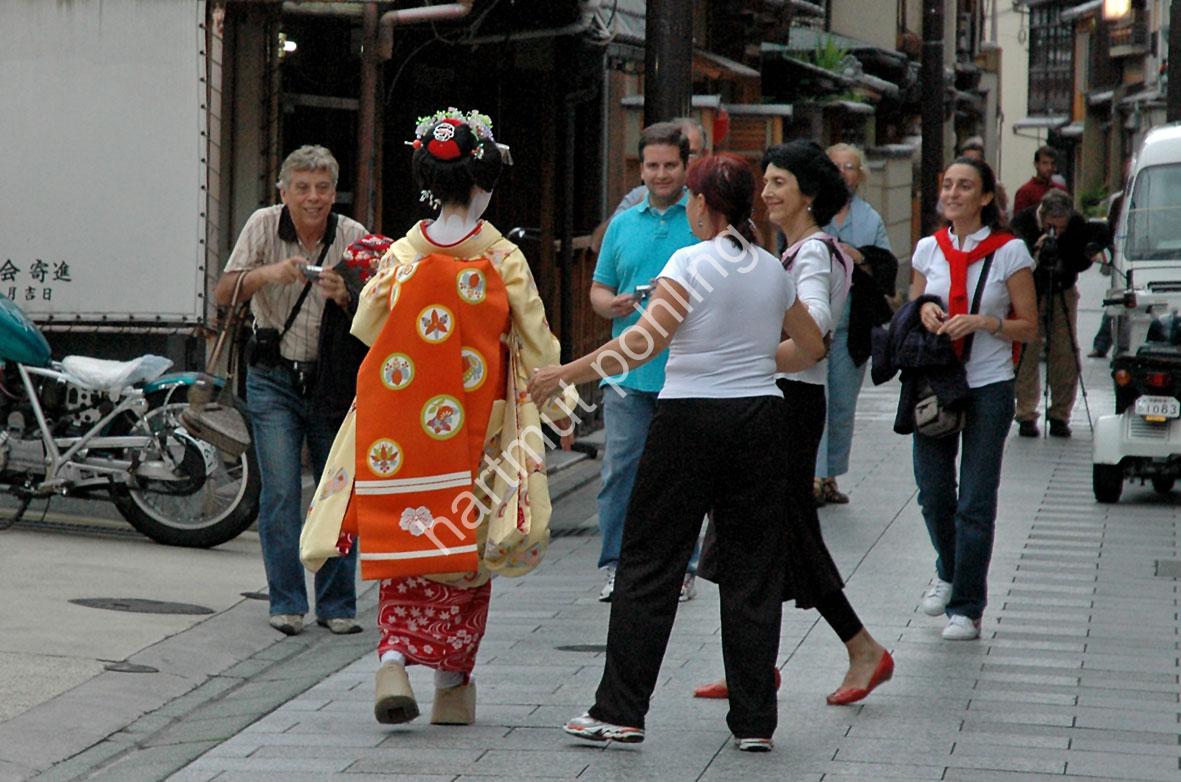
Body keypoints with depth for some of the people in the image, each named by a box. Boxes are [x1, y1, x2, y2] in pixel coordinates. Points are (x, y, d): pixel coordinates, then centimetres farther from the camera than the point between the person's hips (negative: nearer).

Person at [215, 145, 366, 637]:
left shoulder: (353, 237, -5)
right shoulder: (264, 226, -4)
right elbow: (223, 294, -9)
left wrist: (345, 297, -28)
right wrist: (269, 273, -26)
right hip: (274, 378, -1)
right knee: (280, 494, -7)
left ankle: (336, 605, 12)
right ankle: (286, 603, 0)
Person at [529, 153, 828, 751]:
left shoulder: (692, 263, -9)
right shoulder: (772, 269, 9)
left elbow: (645, 340, -19)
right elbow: (812, 347, 20)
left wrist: (565, 374, -14)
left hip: (690, 420, -5)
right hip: (759, 417, 5)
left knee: (649, 562, 3)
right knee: (752, 569, 8)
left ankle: (620, 711, 3)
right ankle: (754, 720, 8)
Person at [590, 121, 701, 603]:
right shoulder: (623, 224, 15)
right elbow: (598, 289, 19)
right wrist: (612, 305, -4)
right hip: (628, 369, 3)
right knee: (620, 465, -2)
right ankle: (615, 564, 4)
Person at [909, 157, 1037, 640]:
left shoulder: (1009, 252, -5)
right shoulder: (928, 249, 6)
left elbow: (1028, 328, -1)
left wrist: (984, 322, -18)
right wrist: (924, 309, -6)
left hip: (988, 387, -3)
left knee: (976, 502, -3)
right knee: (933, 493, 6)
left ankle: (967, 608, 7)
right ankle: (949, 573, 35)